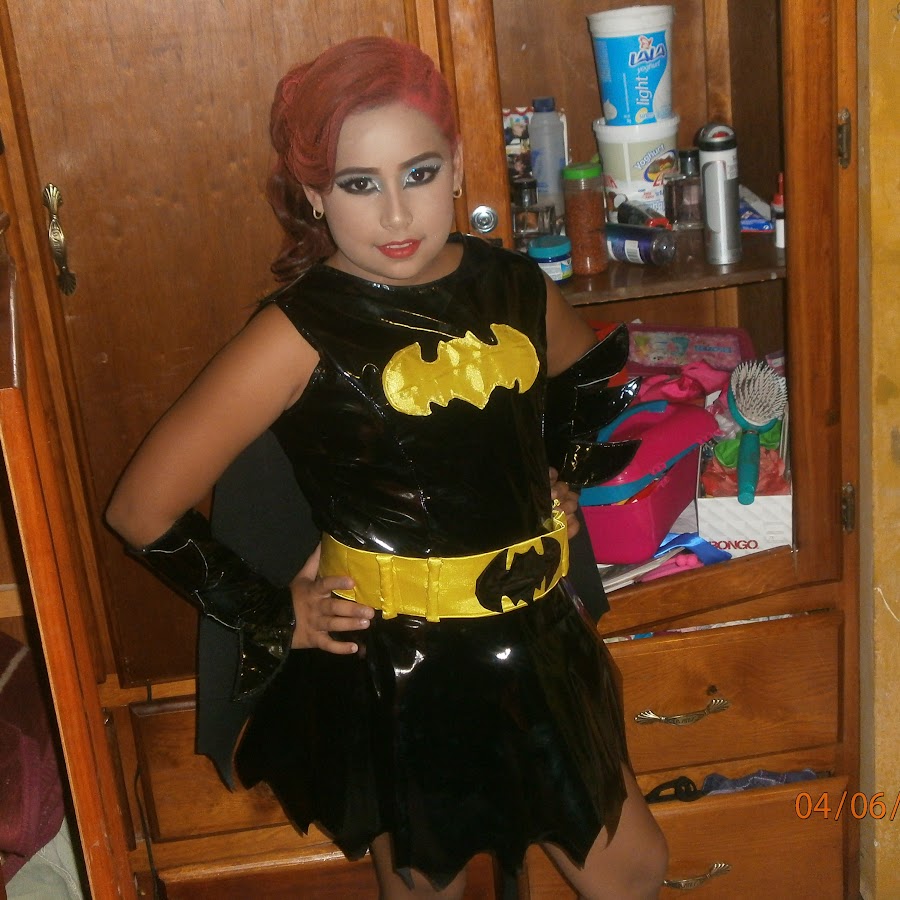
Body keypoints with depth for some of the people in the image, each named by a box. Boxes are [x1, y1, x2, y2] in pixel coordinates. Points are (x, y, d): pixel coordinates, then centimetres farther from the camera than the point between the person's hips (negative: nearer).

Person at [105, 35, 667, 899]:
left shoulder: (513, 287, -4)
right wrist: (272, 619, -12)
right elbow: (145, 510, -19)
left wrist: (554, 472, 5)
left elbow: (594, 379, 20)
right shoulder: (301, 333, -20)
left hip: (539, 650, 5)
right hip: (399, 673, -5)